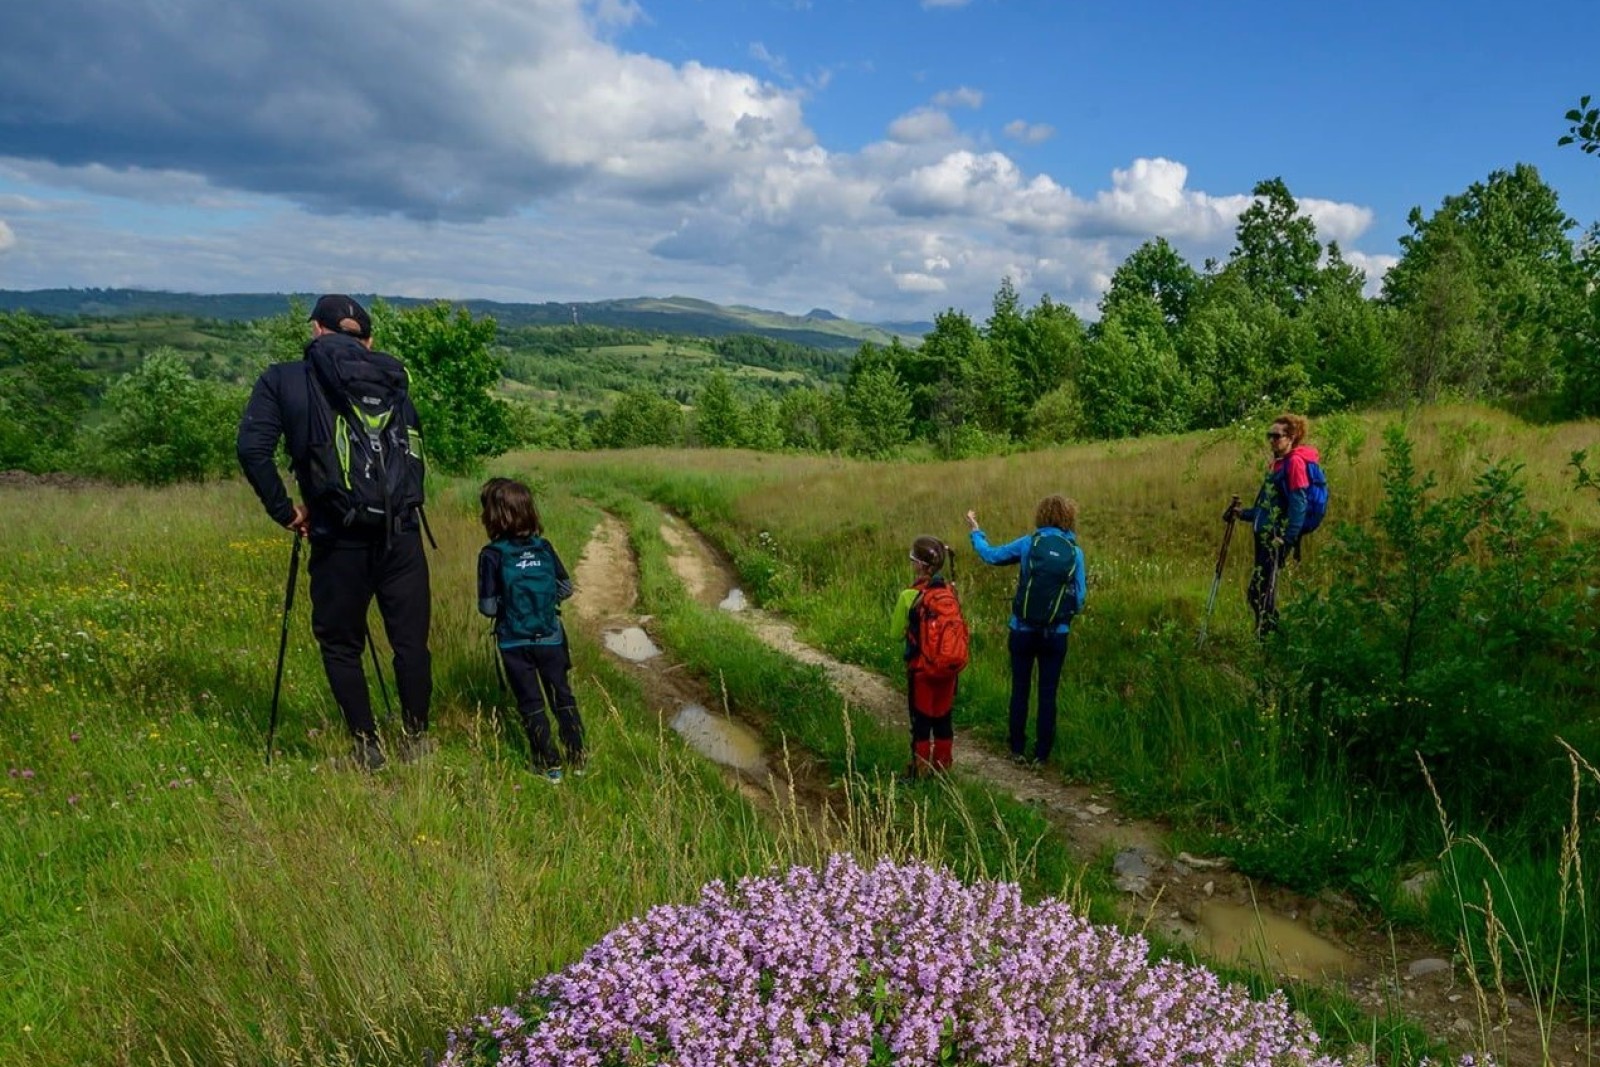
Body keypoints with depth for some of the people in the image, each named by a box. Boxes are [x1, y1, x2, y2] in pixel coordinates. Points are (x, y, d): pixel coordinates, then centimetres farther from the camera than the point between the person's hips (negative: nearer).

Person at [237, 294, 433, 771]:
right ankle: (416, 740, 22)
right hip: (402, 531, 2)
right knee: (410, 639, 12)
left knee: (340, 644, 14)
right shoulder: (390, 375, 11)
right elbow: (414, 444, 10)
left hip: (338, 536, -2)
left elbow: (252, 449, -6)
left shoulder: (282, 379, 4)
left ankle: (367, 748, 18)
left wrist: (283, 510, 4)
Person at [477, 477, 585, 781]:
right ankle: (578, 758, 18)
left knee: (531, 704, 9)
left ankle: (549, 765, 11)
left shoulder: (491, 555, -13)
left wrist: (506, 603, 7)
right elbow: (566, 587, 2)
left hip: (515, 643, -2)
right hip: (551, 638, 3)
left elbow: (488, 607, -13)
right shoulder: (544, 547, -4)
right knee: (562, 695, 15)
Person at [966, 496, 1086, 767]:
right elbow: (1079, 599, -3)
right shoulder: (1075, 552, -5)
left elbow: (991, 555, 5)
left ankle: (1018, 751, 20)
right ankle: (1041, 753, 16)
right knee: (1047, 695, 11)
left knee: (1020, 691, 13)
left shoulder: (1029, 543, -6)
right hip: (1056, 634, 0)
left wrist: (976, 532, 21)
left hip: (1023, 631, 0)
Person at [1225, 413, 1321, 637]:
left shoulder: (1294, 462, -9)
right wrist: (1242, 514, 16)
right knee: (1260, 593, 10)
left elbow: (1299, 504, -17)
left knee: (1259, 592, -11)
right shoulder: (1276, 463, 19)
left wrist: (1287, 539, -21)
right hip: (1265, 536, 9)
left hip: (1278, 538, -9)